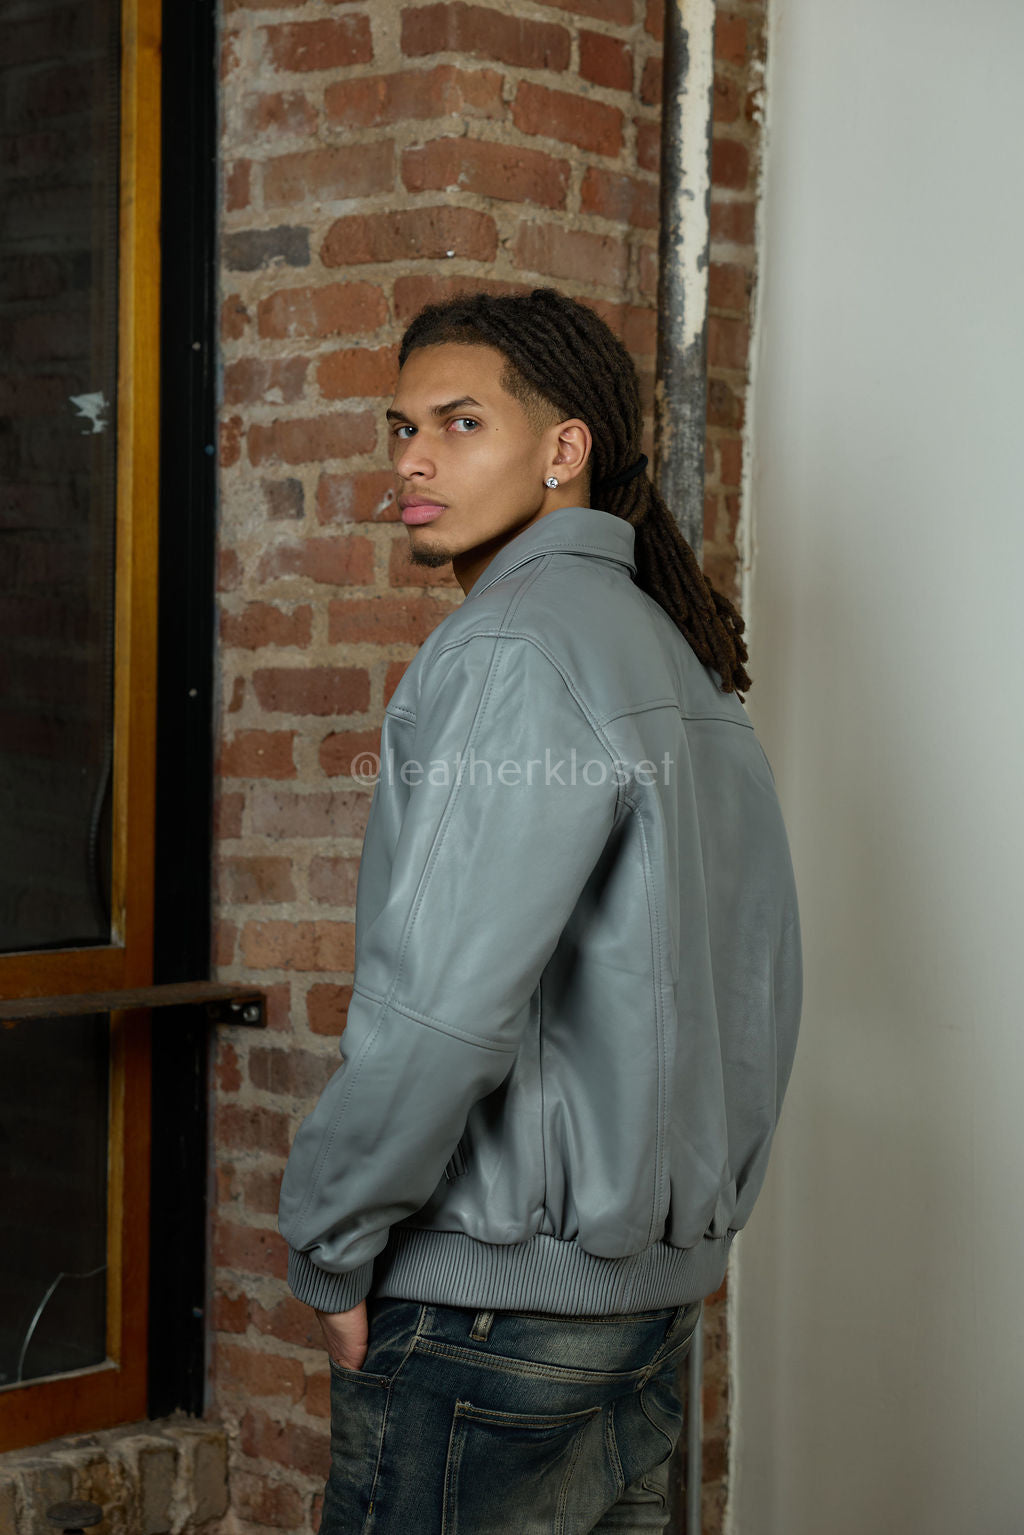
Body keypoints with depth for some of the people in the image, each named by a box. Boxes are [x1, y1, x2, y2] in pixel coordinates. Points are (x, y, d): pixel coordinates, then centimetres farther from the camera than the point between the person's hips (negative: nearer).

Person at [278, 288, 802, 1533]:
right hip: (659, 1287, 9)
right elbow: (758, 986, 16)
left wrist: (331, 1245, -12)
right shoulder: (684, 661, 14)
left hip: (498, 1292, -9)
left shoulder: (520, 648, -16)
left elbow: (448, 1002, -24)